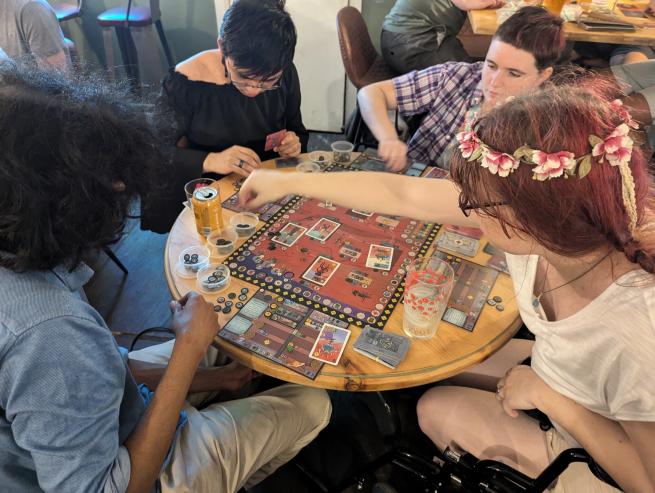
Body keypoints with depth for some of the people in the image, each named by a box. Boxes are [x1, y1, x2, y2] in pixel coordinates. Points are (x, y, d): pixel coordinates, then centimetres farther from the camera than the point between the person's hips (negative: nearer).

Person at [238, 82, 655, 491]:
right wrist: (289, 182, -10)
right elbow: (403, 194, -20)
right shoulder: (543, 223, -27)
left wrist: (546, 395, -29)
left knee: (437, 406, 3)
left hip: (595, 450, -4)